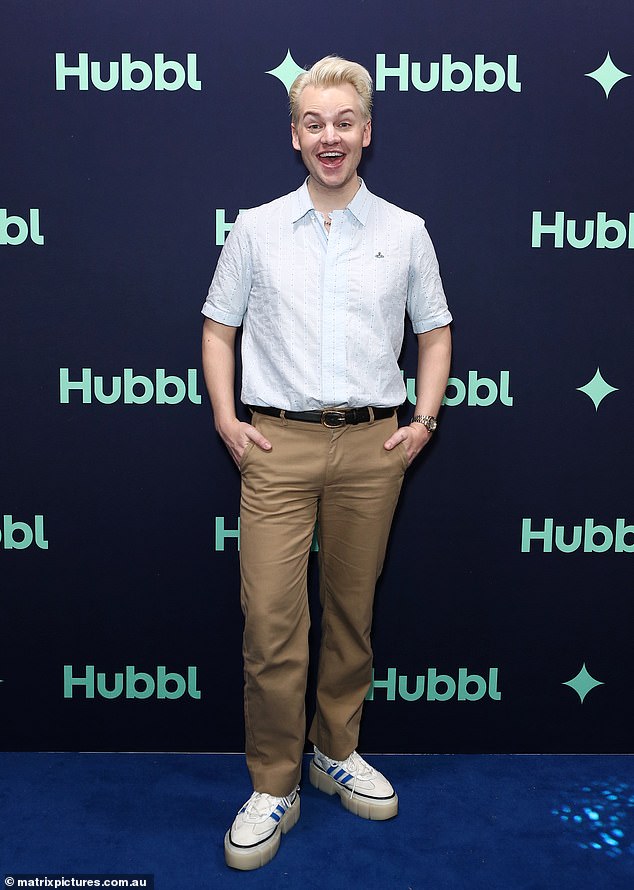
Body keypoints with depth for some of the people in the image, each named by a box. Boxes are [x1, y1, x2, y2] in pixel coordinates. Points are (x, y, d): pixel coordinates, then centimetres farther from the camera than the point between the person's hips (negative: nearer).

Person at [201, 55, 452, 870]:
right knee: (271, 621, -3)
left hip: (372, 446, 1)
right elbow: (218, 330, 10)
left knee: (352, 612, 11)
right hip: (278, 445, -1)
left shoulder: (406, 232, 8)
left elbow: (435, 335, 14)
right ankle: (273, 787, 15)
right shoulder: (255, 229, 7)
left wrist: (423, 420, 2)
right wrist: (226, 420, -2)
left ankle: (336, 752, 32)